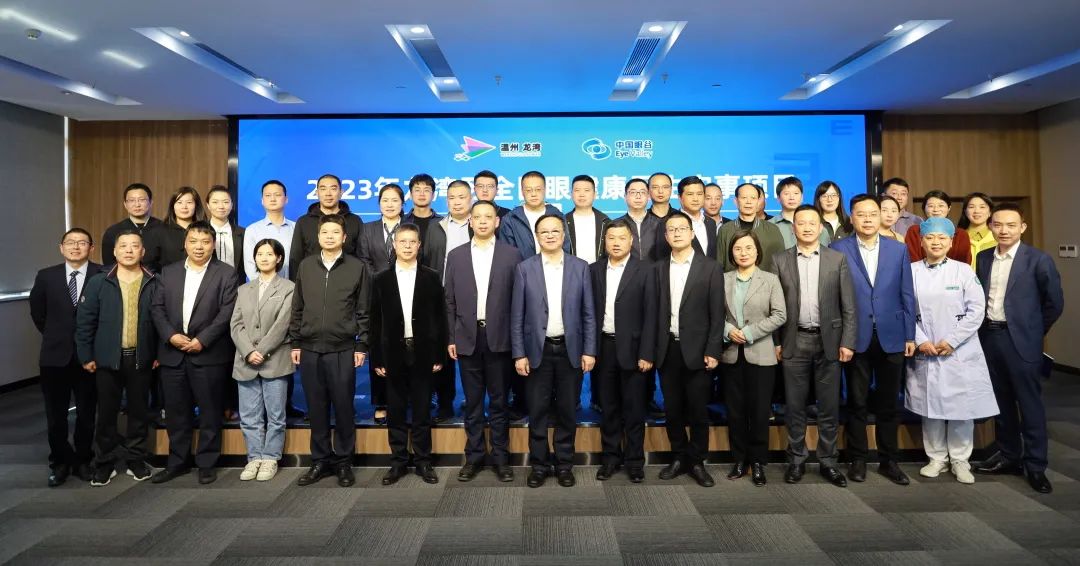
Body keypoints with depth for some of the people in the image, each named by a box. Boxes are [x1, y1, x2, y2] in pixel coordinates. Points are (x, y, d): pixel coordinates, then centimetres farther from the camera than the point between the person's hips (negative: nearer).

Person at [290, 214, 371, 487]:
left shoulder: (357, 268, 1)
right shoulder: (305, 266, 10)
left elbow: (364, 311, 0)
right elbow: (297, 308, 12)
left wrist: (362, 345, -4)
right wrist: (295, 342, 8)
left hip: (343, 350, -3)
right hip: (310, 349, 3)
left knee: (344, 408, 3)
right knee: (316, 409, 9)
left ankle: (343, 462, 17)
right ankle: (320, 460, 22)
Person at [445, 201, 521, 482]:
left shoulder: (511, 255, 1)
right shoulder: (456, 255, 7)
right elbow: (450, 301, 7)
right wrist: (451, 338, 2)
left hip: (499, 338, -1)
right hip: (468, 338, 2)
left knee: (499, 401, 7)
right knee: (472, 402, 10)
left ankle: (501, 457, 18)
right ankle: (474, 456, 21)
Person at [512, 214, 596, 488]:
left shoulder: (580, 267, 3)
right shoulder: (524, 268, 1)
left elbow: (589, 313, 3)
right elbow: (517, 316, 0)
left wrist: (589, 350, -4)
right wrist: (519, 354, -6)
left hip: (570, 350, 1)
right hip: (537, 350, 0)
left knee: (567, 410, 9)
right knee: (537, 411, 6)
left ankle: (564, 464, 23)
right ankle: (539, 464, 21)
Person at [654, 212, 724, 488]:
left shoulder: (710, 267, 0)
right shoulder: (659, 268, 8)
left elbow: (717, 314, -3)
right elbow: (655, 311, 5)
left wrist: (713, 351, -10)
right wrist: (651, 349, -1)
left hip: (696, 350, -2)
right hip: (667, 349, 3)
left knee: (698, 410, 5)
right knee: (673, 409, 10)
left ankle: (697, 462, 19)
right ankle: (679, 458, 25)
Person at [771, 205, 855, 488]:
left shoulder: (838, 259, 4)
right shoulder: (780, 260, 4)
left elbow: (848, 306, 2)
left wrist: (847, 342, -4)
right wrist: (775, 341, -2)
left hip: (828, 340, 0)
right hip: (794, 342, 0)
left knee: (829, 406, 6)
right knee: (795, 406, 6)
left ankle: (827, 461, 19)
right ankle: (796, 460, 19)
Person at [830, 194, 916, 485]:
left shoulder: (898, 249, 6)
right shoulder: (838, 249, -1)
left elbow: (907, 295, 6)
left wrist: (910, 335, 2)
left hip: (891, 337, 2)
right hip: (856, 337, -2)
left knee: (888, 403, 11)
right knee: (857, 403, 8)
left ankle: (889, 460, 24)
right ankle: (858, 459, 20)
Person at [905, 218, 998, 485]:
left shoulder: (964, 270, 1)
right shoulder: (912, 271, 2)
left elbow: (976, 310, -4)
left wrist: (951, 341, -11)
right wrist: (921, 341, -9)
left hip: (960, 351, -1)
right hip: (924, 352, 1)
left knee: (961, 406, 2)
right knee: (930, 405, 6)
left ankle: (960, 460, 16)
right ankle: (937, 458, 19)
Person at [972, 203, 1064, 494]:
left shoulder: (1038, 259, -7)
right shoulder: (983, 258, 6)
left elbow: (1054, 302, -2)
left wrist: (1033, 330, 5)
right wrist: (984, 329, 7)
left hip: (1020, 340, -4)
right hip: (989, 337, 4)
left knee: (1029, 403, 3)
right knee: (1001, 401, 14)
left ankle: (1035, 465, 13)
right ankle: (1008, 455, 26)